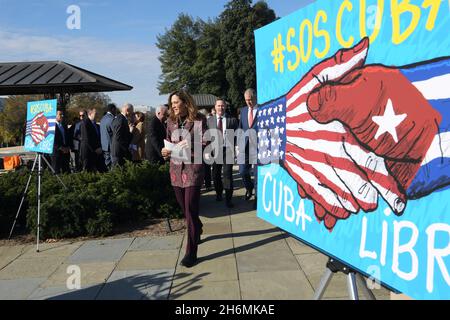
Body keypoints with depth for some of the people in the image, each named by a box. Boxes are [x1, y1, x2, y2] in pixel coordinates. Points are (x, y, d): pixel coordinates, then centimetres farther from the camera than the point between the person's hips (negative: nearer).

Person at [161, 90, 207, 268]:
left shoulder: (199, 120, -6)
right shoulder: (171, 121, 9)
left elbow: (206, 144, -7)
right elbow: (168, 143, 16)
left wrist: (191, 148, -23)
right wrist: (166, 152, -5)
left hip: (193, 169, -5)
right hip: (176, 170, 5)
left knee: (191, 210, -5)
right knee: (185, 208, 16)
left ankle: (191, 252, 3)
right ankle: (197, 231, 44)